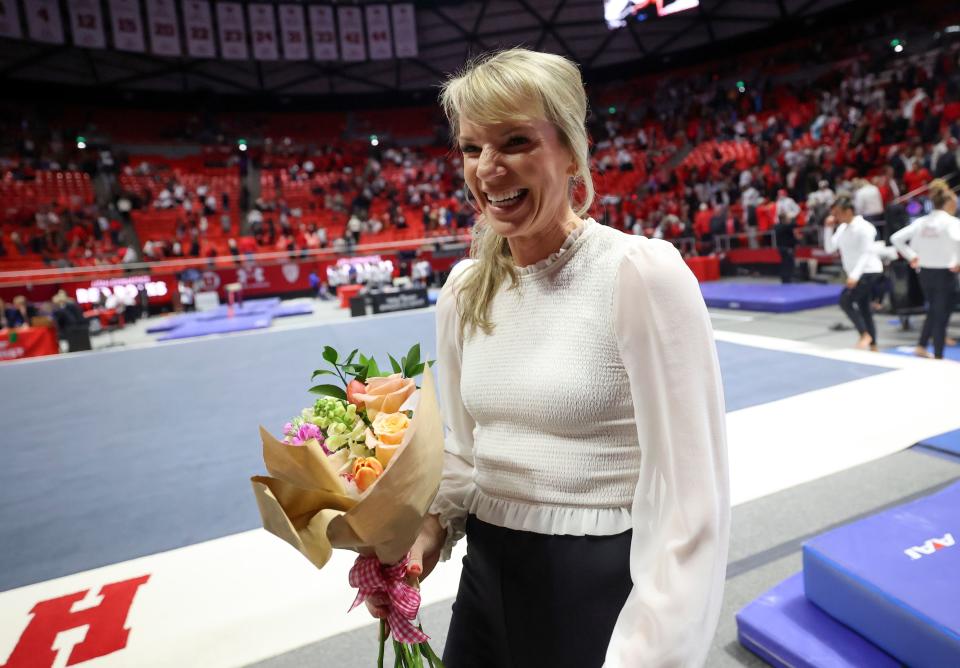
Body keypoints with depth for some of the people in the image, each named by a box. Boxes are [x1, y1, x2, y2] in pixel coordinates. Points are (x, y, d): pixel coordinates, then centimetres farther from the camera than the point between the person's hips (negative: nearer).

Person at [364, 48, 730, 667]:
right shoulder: (465, 289, -1)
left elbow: (691, 503, -19)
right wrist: (432, 526, -5)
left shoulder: (641, 272, -19)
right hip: (486, 577, 6)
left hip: (605, 592, -5)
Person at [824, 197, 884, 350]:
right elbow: (829, 248, 7)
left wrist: (854, 275, -29)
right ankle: (873, 346, 18)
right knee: (863, 308, 11)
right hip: (857, 274, 9)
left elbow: (866, 254, -20)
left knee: (845, 300, -19)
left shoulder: (863, 227, -16)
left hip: (869, 272, -9)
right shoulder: (842, 228, 7)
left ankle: (865, 334, -7)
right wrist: (829, 228, -3)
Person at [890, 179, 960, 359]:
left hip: (925, 273, 6)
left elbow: (896, 238, 5)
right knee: (941, 316, 4)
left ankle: (921, 346, 22)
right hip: (944, 274, -6)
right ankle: (938, 356, 11)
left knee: (933, 312, 24)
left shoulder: (921, 221, 5)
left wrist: (911, 256, 9)